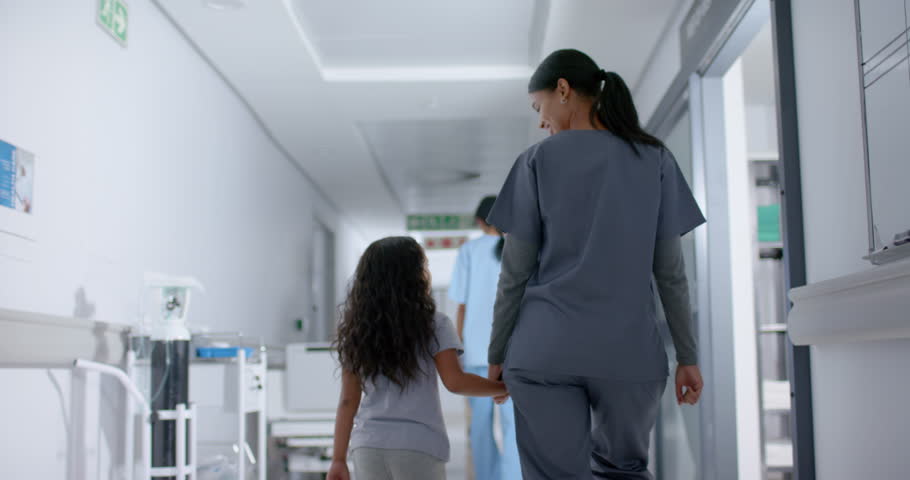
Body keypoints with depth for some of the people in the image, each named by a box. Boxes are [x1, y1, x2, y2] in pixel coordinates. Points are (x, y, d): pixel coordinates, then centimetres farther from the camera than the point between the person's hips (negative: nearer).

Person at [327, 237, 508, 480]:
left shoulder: (356, 330, 7)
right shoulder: (433, 325, -4)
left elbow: (348, 401, 6)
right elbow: (455, 381, -13)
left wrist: (339, 459, 7)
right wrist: (505, 387, -2)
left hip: (367, 445, 4)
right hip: (418, 446, -4)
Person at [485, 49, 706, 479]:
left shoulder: (538, 160, 0)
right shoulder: (655, 159, 6)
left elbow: (515, 272, 0)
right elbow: (670, 270, 4)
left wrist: (497, 353, 9)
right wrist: (688, 357, 9)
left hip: (546, 351, -2)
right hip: (628, 351, 2)